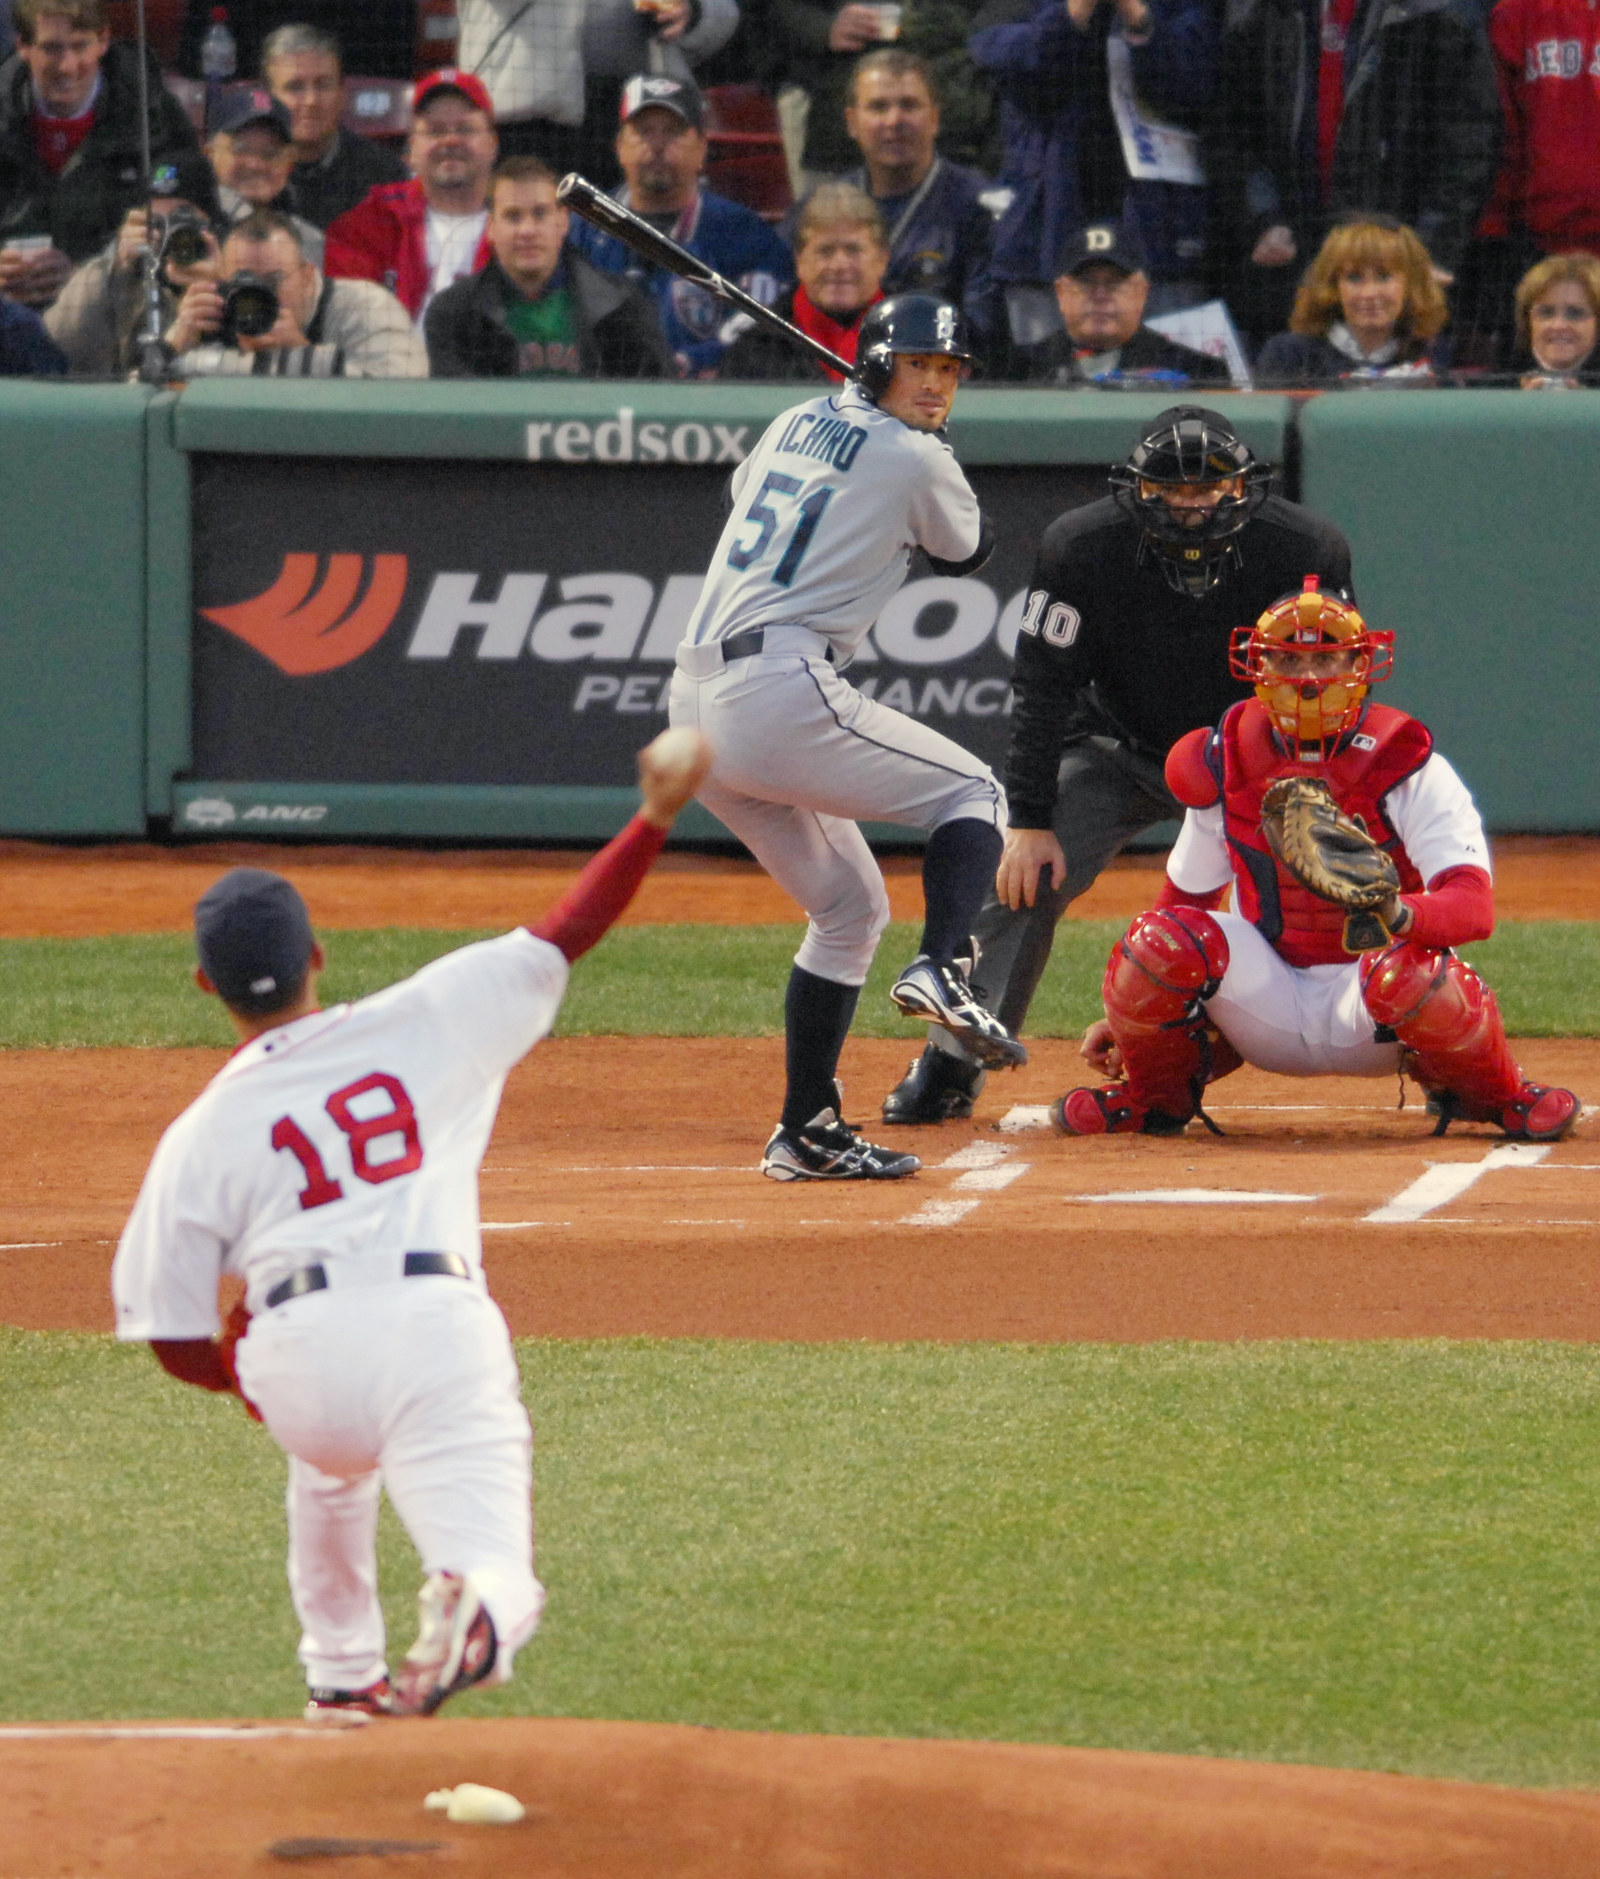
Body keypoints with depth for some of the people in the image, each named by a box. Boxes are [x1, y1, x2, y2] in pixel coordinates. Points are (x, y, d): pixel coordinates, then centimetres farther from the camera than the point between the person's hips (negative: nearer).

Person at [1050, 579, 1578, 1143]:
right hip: (1264, 1006, 2)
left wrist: (1400, 915, -50)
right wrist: (1124, 1014, 5)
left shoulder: (1406, 768, -13)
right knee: (1160, 938, -27)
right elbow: (1185, 899, 12)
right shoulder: (1225, 766, 0)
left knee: (1408, 970, -38)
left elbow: (1474, 905, -27)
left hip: (1370, 1018, -2)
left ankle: (1495, 1095, -1)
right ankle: (1157, 1095, 6)